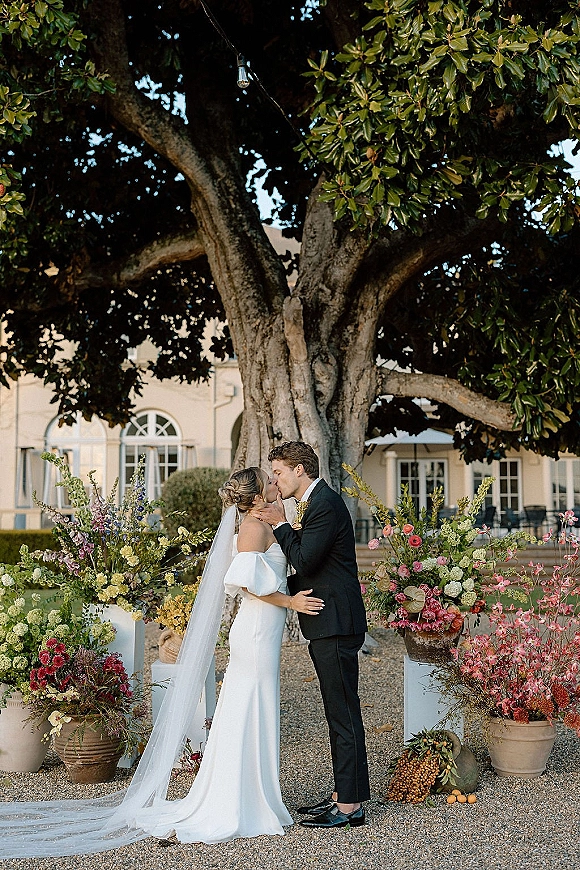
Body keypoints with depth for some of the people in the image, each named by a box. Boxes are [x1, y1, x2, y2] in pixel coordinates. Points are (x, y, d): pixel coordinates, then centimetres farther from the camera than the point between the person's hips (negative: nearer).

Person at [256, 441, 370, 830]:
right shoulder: (317, 502, 17)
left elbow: (305, 562, -21)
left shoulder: (326, 505, -15)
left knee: (344, 713, -5)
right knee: (339, 713, 15)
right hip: (330, 624, 11)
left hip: (336, 624, -11)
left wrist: (281, 524, -11)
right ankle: (344, 795, 23)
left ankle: (350, 806, 0)